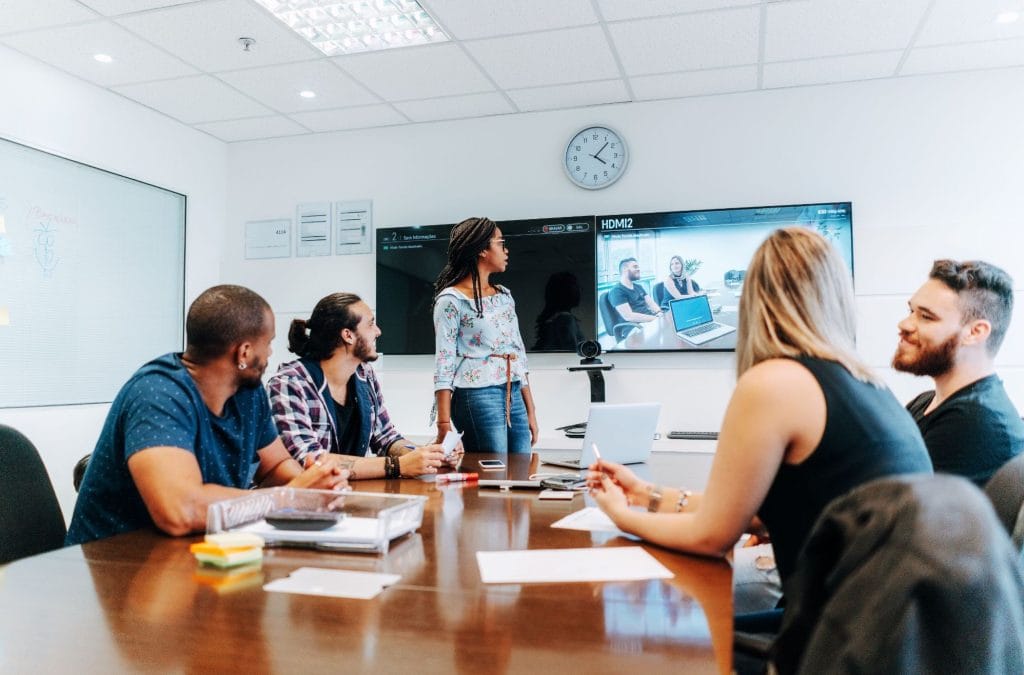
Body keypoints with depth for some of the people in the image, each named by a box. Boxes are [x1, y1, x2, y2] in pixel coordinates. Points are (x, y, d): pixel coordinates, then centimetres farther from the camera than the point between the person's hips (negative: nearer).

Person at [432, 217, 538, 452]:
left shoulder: (504, 296, 15)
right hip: (477, 396, -7)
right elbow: (444, 364, -9)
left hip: (514, 396, 7)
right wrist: (444, 425, -14)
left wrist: (530, 411, 13)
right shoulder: (451, 300, -6)